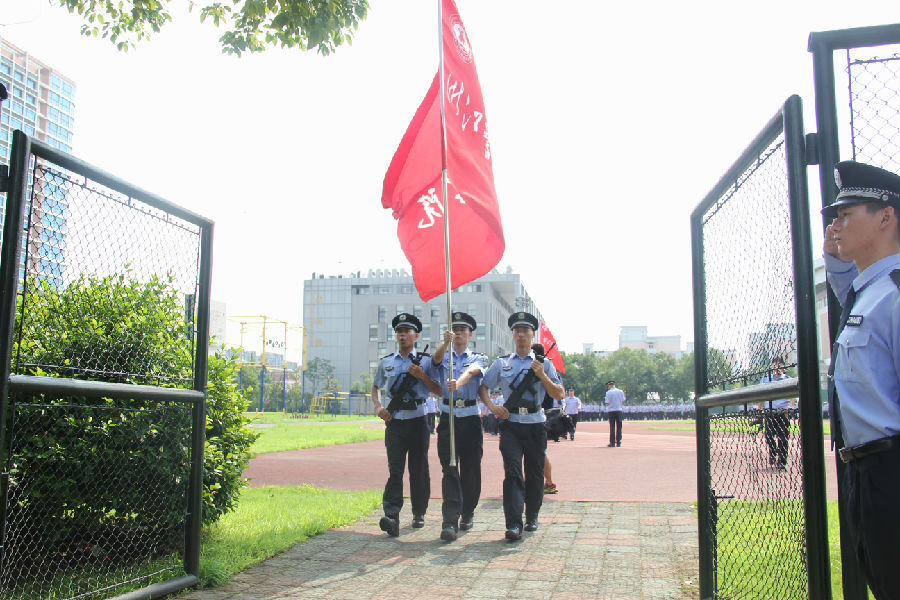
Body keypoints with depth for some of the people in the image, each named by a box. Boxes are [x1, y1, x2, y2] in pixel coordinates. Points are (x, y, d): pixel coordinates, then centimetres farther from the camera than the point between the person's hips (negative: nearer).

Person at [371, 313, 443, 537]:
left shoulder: (425, 361, 5)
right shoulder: (386, 362, 12)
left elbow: (439, 391, 2)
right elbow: (376, 387, 24)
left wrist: (421, 376, -12)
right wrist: (378, 407, 6)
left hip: (417, 420, -1)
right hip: (394, 422, 1)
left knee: (419, 469, 7)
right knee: (395, 469, -9)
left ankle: (419, 513, 21)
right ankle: (391, 517, -18)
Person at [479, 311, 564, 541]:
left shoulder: (544, 363, 9)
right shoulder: (501, 363, 10)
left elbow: (559, 394, 4)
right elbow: (483, 387, 15)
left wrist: (542, 375, -11)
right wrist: (492, 406, -3)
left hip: (536, 425, 1)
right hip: (511, 424, -1)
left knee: (535, 474, 8)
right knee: (513, 472, -12)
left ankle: (532, 517, 25)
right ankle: (513, 524, -16)